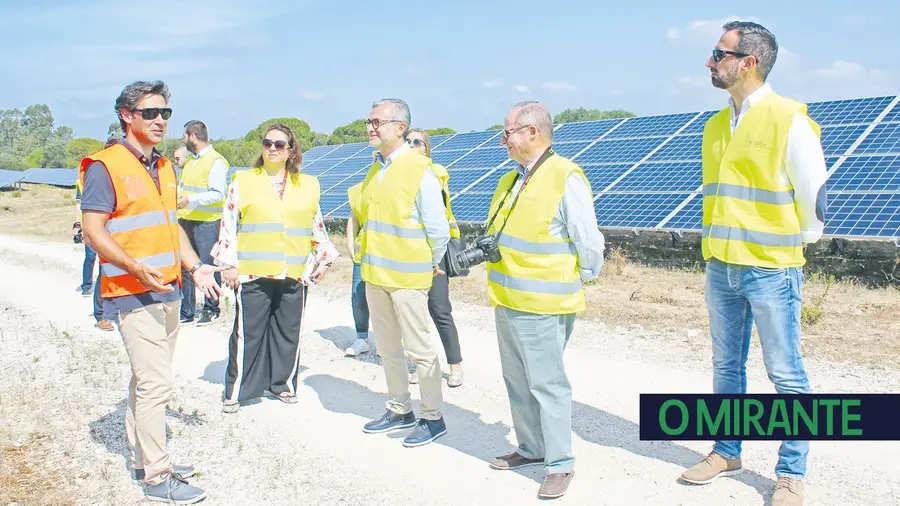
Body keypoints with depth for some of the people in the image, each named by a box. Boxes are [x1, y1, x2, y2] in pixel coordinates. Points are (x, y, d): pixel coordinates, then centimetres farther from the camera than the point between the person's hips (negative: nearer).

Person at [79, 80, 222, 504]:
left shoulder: (164, 167, 15)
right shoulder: (106, 166, -11)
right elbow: (93, 231, -15)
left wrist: (194, 267, 11)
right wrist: (136, 267, -27)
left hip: (167, 290, 8)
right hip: (133, 294, -8)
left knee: (148, 378, 16)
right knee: (156, 382, -9)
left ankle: (143, 457, 28)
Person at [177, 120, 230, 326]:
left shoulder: (215, 161, -9)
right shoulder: (190, 160, 18)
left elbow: (218, 194, -18)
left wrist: (190, 200, -26)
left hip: (206, 223, -8)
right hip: (185, 220, 8)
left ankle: (211, 310, 12)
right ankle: (186, 313, 15)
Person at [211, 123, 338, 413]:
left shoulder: (308, 185, 12)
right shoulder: (243, 181, 5)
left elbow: (317, 225, 18)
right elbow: (228, 224, 3)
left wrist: (324, 258, 16)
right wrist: (228, 264, -2)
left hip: (294, 274, 2)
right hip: (252, 273, -2)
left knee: (289, 332, 9)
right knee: (248, 333, 0)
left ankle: (283, 383, 24)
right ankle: (236, 391, 10)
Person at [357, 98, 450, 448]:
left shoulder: (419, 170, -14)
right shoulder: (375, 167, 10)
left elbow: (438, 229, -13)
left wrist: (432, 264, -2)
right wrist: (369, 260, 17)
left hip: (407, 275, -8)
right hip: (375, 273, 8)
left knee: (419, 349, 1)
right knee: (387, 348, 16)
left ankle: (433, 418, 15)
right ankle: (400, 411, 31)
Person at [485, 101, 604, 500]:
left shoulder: (566, 178, -15)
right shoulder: (510, 181, 12)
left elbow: (589, 243, -12)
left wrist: (576, 283, -2)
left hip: (541, 308, -9)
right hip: (507, 302, 9)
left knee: (547, 384, -2)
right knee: (517, 381, 17)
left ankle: (560, 464, 11)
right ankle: (531, 448, 32)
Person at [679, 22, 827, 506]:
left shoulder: (789, 120, -11)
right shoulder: (715, 126, 10)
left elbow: (813, 194, -6)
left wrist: (792, 248, 4)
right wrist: (721, 246, 15)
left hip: (771, 271, -6)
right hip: (720, 269, 6)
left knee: (786, 374, 4)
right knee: (726, 366, 15)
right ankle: (726, 452, 30)